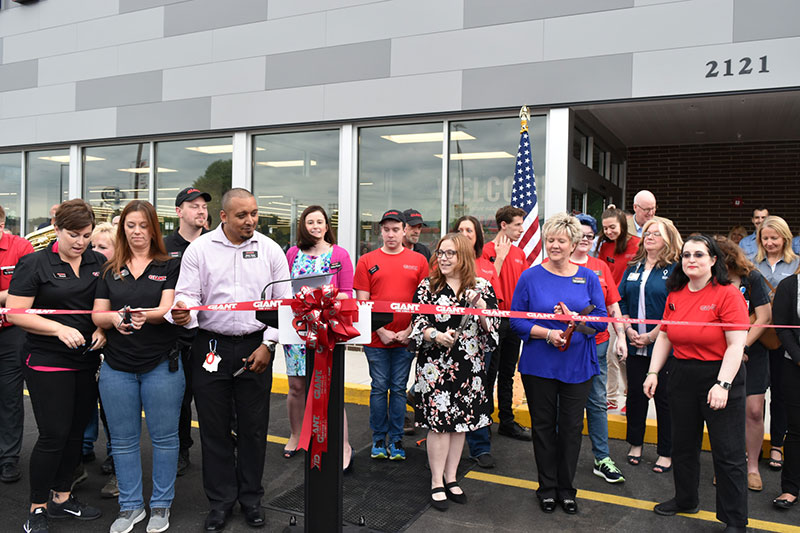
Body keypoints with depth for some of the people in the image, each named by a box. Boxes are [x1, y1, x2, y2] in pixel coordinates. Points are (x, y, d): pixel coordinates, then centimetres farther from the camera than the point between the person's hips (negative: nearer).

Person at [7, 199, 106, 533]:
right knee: (53, 435, -4)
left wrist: (102, 329, -3)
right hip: (48, 363, -5)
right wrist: (59, 328, -20)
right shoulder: (34, 264, -6)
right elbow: (15, 313, -9)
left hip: (87, 362, 5)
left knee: (76, 432, 12)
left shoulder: (99, 263, 7)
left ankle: (62, 497, 29)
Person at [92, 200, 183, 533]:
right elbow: (97, 315, 5)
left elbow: (167, 309, -10)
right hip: (117, 367, 3)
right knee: (123, 440, 10)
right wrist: (114, 318, -18)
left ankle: (161, 505, 20)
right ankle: (130, 506, 25)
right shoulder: (110, 271, 11)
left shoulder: (168, 267, 2)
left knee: (164, 437, 4)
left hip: (161, 365, -3)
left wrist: (145, 315, -31)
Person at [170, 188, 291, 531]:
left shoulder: (270, 250, 3)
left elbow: (283, 303, 3)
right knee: (214, 427, 7)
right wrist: (184, 315, -25)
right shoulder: (199, 249, 1)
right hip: (211, 346, 0)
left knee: (254, 426, 8)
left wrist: (268, 345, -4)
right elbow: (188, 295, -2)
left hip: (256, 348, 1)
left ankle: (251, 498, 26)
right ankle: (220, 501, 23)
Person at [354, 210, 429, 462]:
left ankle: (396, 439, 21)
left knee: (399, 389, 9)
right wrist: (380, 331, -8)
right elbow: (362, 301, 0)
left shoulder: (418, 261, 4)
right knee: (379, 388, 7)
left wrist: (409, 331, -6)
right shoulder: (367, 261, 2)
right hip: (376, 338, 0)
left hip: (406, 338, 0)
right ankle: (378, 439, 21)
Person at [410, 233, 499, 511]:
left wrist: (479, 305, -18)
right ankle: (437, 482, 15)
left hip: (469, 365, 2)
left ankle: (451, 478, 27)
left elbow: (493, 326, -1)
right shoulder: (427, 287, 1)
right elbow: (417, 324, -2)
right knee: (438, 422, 0)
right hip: (435, 365, -2)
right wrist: (436, 335, -21)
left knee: (460, 421, 11)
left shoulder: (482, 287, 3)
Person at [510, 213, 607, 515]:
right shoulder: (530, 277, -1)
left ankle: (566, 488, 26)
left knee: (572, 427, 9)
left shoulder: (588, 277, 3)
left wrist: (575, 318, -20)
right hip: (539, 365, -1)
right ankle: (547, 487, 26)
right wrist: (547, 333, -17)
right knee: (543, 425, 9)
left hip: (577, 365, 1)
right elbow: (516, 320, -3)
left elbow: (601, 319, -1)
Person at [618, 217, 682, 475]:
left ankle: (666, 452, 17)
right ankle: (635, 443, 28)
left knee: (663, 397, 4)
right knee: (635, 393, 12)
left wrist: (652, 336, -15)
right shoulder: (633, 267, 10)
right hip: (635, 345, 5)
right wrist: (628, 329, -3)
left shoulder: (675, 269, -6)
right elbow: (621, 301, 11)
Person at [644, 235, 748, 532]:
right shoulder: (675, 295, 5)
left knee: (728, 453, 1)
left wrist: (723, 384, -24)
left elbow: (736, 344, -17)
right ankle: (686, 500, 39)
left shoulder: (728, 294, -13)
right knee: (683, 445, 19)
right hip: (682, 377, 6)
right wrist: (653, 372, 2)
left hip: (720, 376, -6)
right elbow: (664, 337, 10)